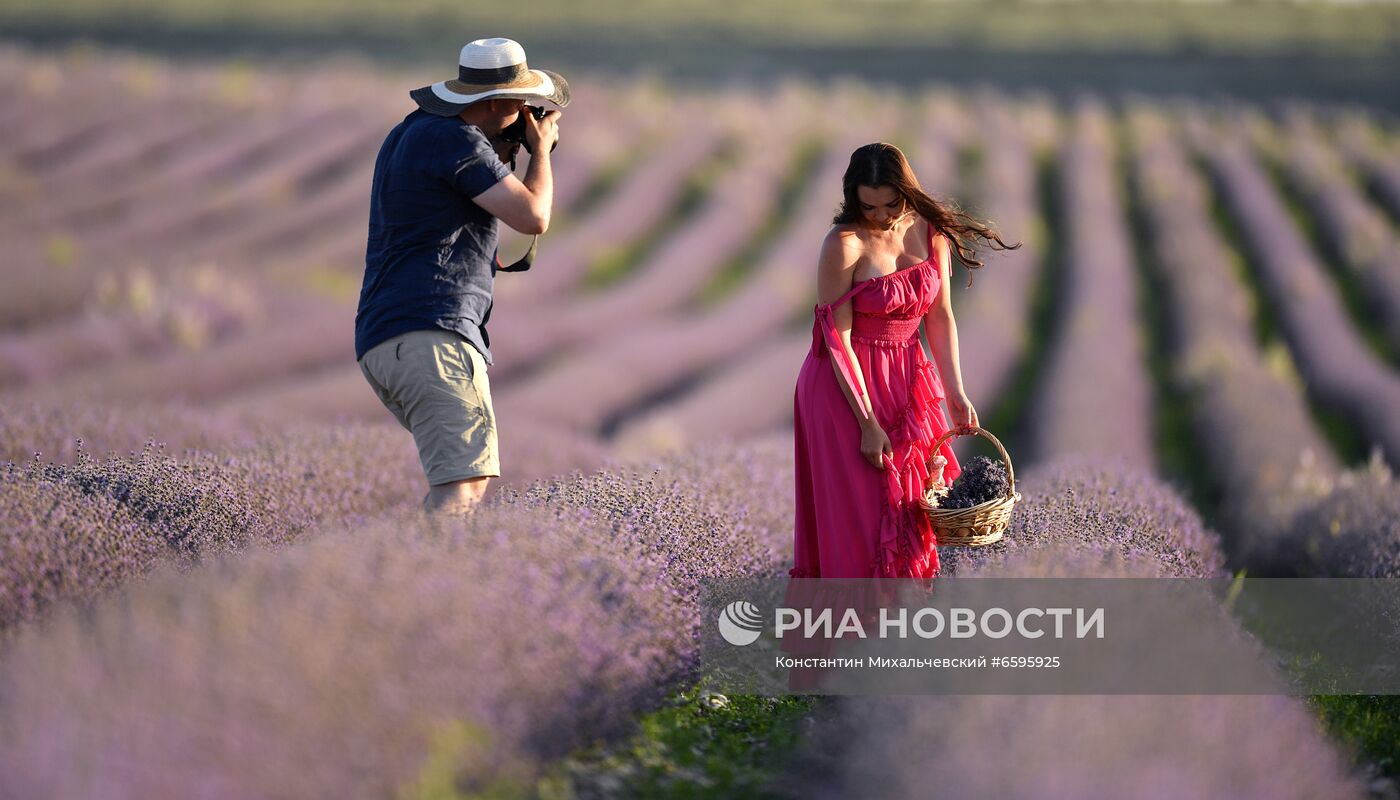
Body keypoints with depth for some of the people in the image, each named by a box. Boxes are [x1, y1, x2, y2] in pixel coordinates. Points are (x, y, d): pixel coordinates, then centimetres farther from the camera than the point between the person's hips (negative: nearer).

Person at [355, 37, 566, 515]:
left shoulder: (410, 131, 21)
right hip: (431, 334, -10)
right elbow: (532, 216, -11)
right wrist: (541, 148, 6)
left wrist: (500, 157, 27)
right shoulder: (456, 139, -9)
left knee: (468, 468, 24)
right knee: (463, 485, -21)